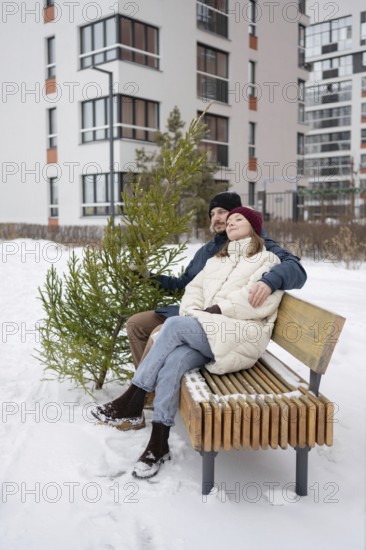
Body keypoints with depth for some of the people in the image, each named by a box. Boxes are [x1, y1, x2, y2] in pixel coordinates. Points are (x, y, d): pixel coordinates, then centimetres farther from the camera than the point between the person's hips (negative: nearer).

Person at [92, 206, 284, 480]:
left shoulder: (268, 260, 7)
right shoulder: (217, 260, 30)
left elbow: (262, 302, -9)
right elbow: (194, 288, 18)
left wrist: (219, 308, -13)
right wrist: (192, 312, -4)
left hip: (241, 333, -5)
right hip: (206, 332, 5)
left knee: (175, 325, -28)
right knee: (173, 362, -28)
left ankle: (132, 403, -21)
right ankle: (158, 444, -26)